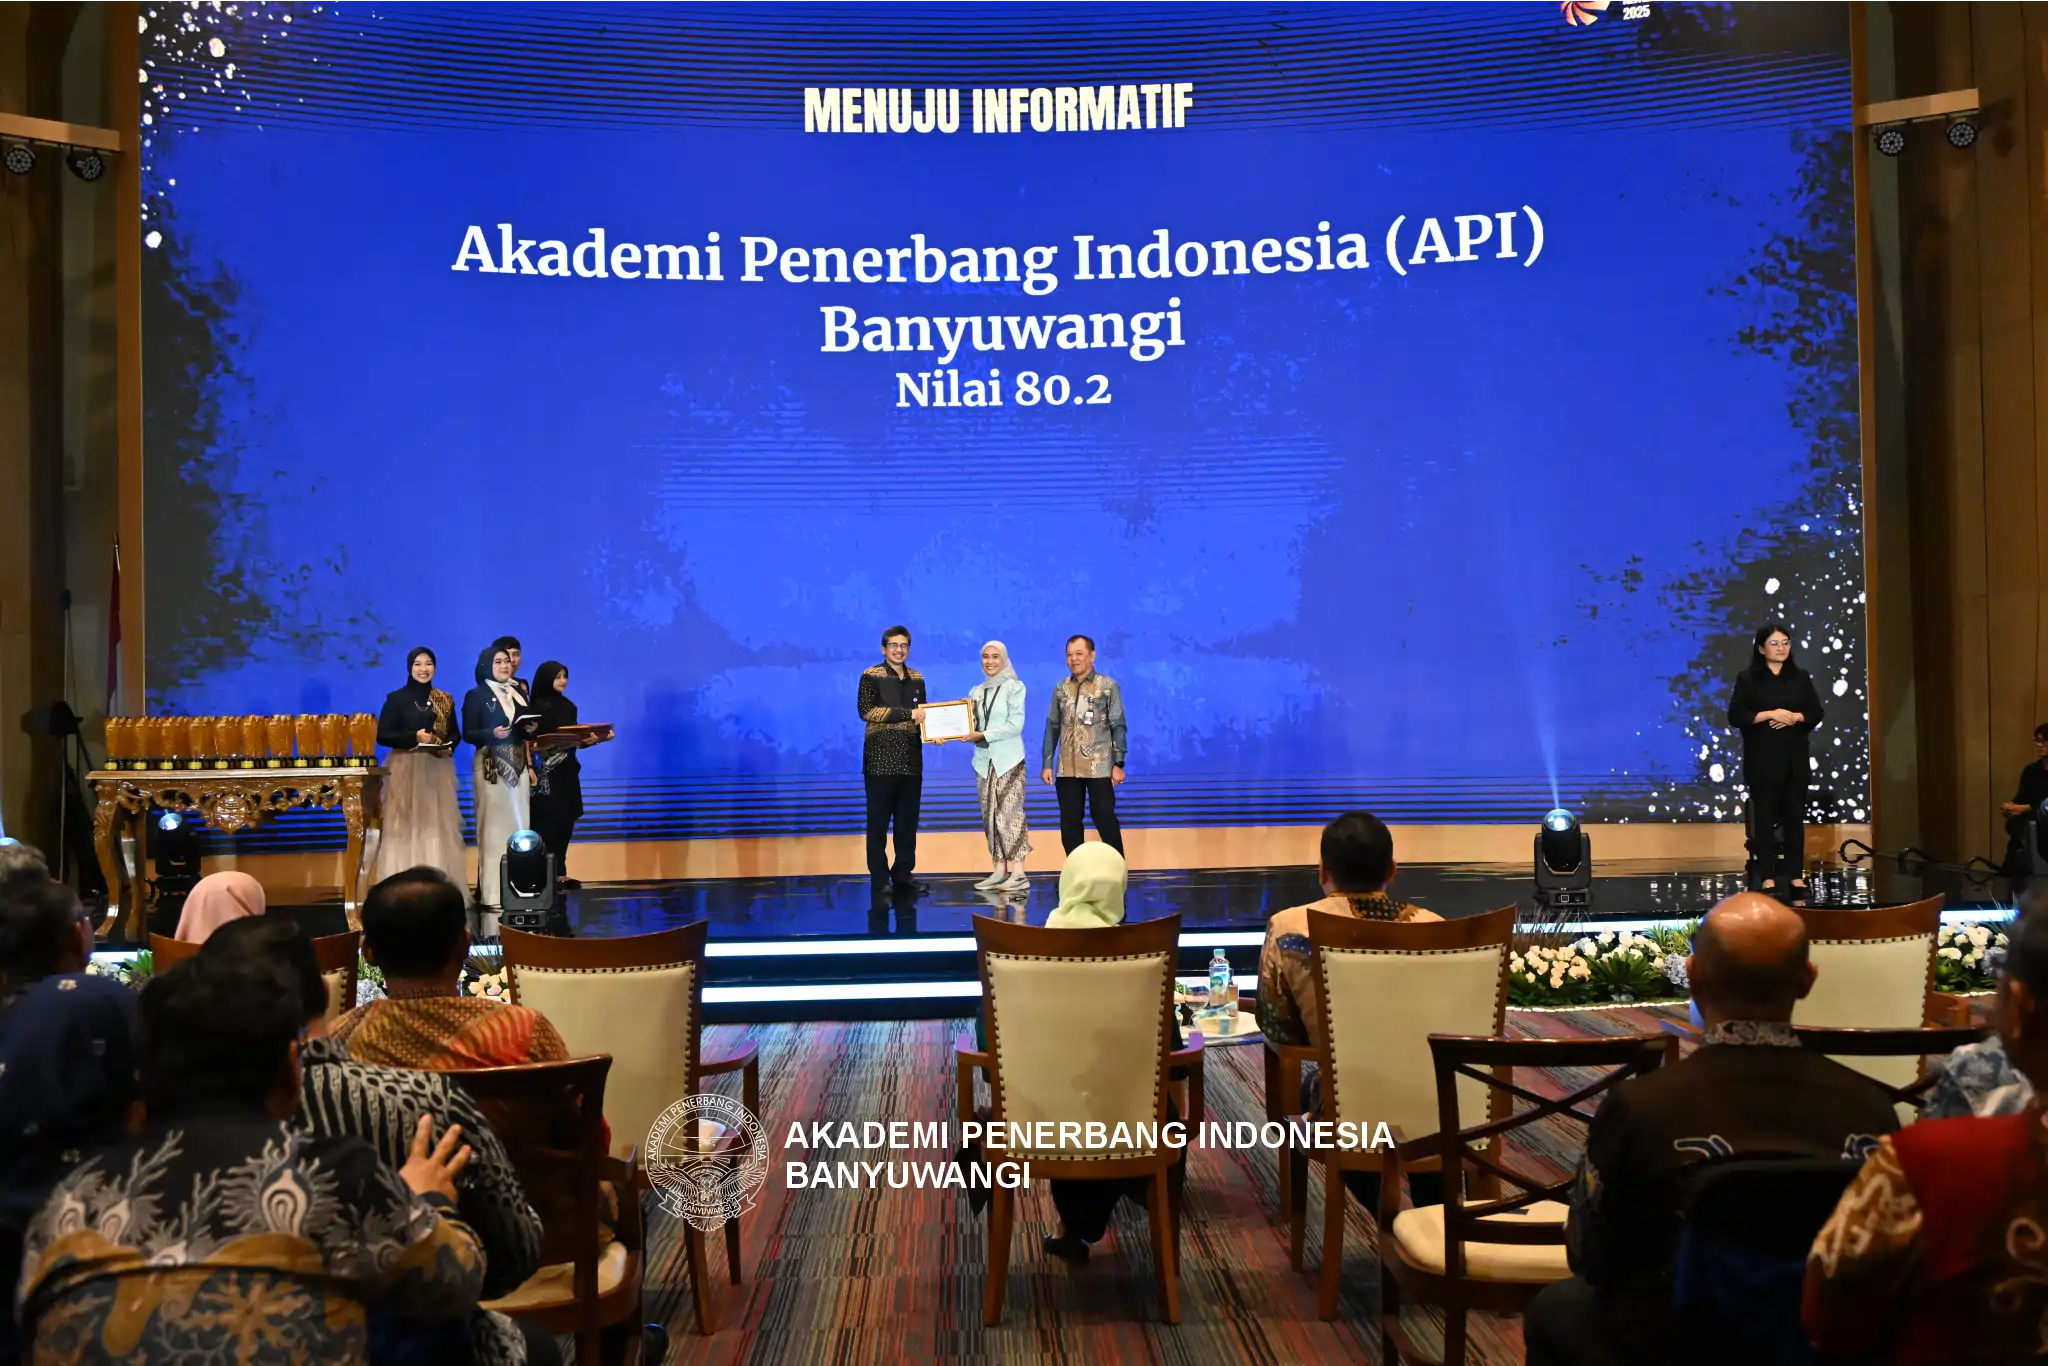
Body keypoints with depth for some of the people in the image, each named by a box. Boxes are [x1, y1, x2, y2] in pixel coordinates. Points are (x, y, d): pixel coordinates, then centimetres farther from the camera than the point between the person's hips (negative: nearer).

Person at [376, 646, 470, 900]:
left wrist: (449, 745, -7)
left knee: (438, 826, 2)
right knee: (407, 826, -6)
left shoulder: (445, 700, 11)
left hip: (438, 770, 3)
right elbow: (382, 735, -5)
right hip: (406, 770, -3)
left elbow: (455, 734, 15)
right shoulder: (396, 698, 0)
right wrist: (414, 737, -18)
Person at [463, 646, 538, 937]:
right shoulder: (475, 696, 0)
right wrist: (492, 733, -23)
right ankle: (491, 894, -8)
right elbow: (468, 734, -7)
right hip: (491, 766, -5)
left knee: (518, 827, 2)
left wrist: (530, 729, -4)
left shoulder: (519, 694, 16)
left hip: (519, 766, 5)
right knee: (493, 828, -8)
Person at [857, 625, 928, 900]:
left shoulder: (917, 679, 14)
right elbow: (866, 710, -15)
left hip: (911, 760, 5)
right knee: (878, 821, -2)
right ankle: (879, 879, 4)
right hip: (881, 759, -5)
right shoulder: (871, 676, -2)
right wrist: (907, 714, -17)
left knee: (908, 821, 6)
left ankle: (903, 875, 14)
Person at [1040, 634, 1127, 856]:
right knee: (1069, 822, 5)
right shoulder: (1060, 688, 9)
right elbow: (1052, 728, 11)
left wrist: (1118, 764, -8)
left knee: (1105, 819, -3)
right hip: (1067, 769, 4)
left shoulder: (1108, 686, -1)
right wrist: (1046, 764, 6)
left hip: (1099, 768, -4)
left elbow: (1118, 727, -2)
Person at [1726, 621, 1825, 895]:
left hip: (1795, 758, 3)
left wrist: (1794, 716, -11)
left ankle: (1796, 874, 8)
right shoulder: (1748, 678, -1)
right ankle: (1767, 876, 3)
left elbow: (1816, 712, 8)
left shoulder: (1800, 677, 10)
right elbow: (1736, 715, -7)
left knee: (1795, 815, 3)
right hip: (1762, 758, -3)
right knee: (1764, 816, -1)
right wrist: (1770, 714, -15)